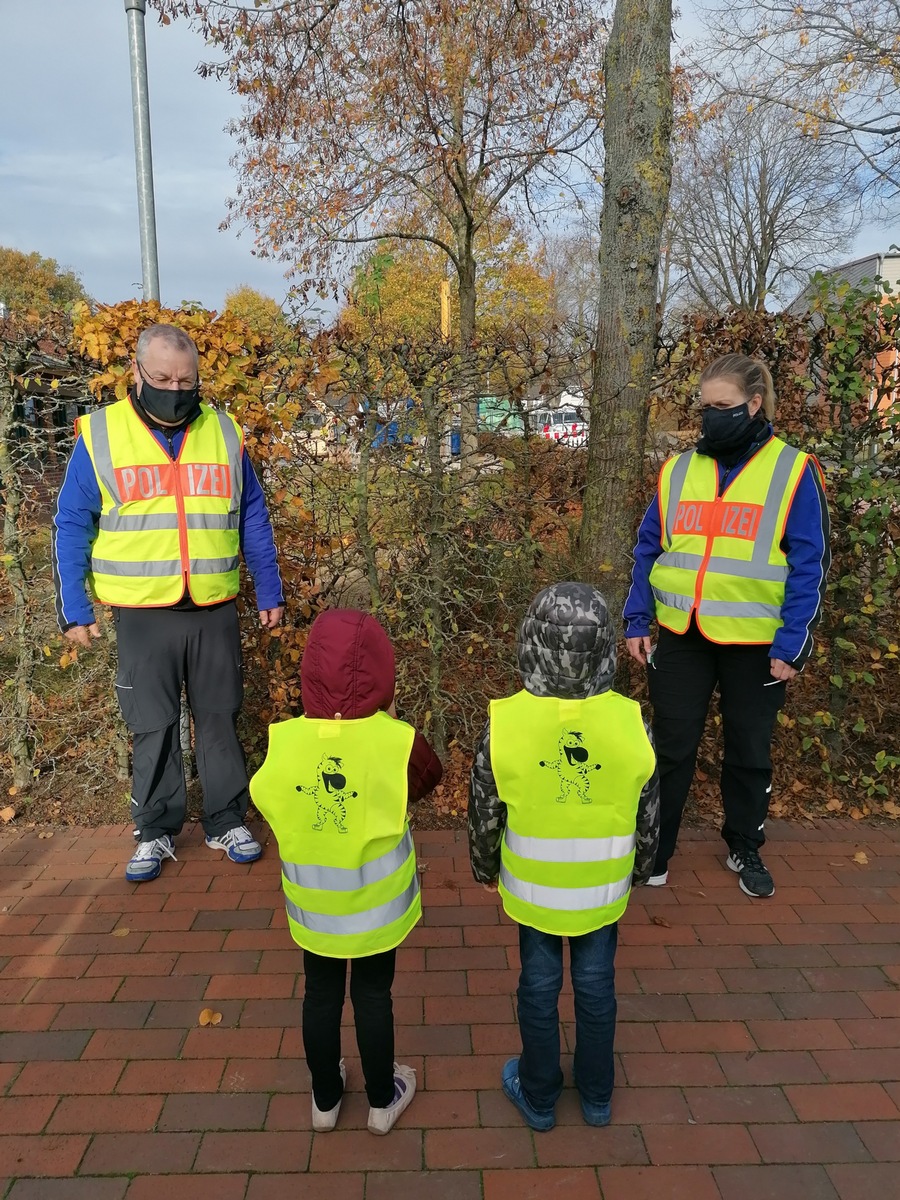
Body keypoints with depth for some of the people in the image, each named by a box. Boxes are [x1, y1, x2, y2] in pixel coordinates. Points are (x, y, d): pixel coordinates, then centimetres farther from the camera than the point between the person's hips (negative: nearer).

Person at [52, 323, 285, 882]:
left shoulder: (225, 433, 4)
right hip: (143, 615, -1)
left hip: (214, 611, 2)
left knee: (220, 720, 11)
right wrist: (74, 608, -4)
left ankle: (229, 822, 25)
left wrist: (271, 593, 6)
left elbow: (253, 520, 8)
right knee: (153, 728, 9)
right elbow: (73, 526, 0)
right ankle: (156, 832, 25)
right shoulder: (99, 435, -2)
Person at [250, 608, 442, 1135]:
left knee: (321, 995, 21)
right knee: (373, 994, 19)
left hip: (314, 905, 2)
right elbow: (431, 775, -3)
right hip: (377, 905, -1)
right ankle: (383, 1100, 39)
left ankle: (325, 1099, 42)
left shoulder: (284, 741, -19)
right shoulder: (396, 741, -24)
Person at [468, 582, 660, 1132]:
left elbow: (485, 813, -9)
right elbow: (648, 814, -6)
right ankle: (597, 1096, 43)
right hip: (604, 890, 1)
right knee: (597, 987, 21)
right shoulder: (631, 722, -20)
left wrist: (485, 867, 10)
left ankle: (538, 1097, 40)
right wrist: (640, 869, 13)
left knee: (540, 988, 19)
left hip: (532, 889, -1)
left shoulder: (505, 723, -23)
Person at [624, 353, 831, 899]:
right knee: (671, 747, 10)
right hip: (681, 636, 2)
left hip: (756, 642, -2)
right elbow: (648, 551, 8)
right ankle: (655, 850, 27)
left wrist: (792, 644, -13)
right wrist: (637, 621, 1)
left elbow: (809, 565, -7)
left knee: (750, 751, 15)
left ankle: (745, 849, 35)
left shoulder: (793, 470, -5)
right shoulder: (678, 470, 5)